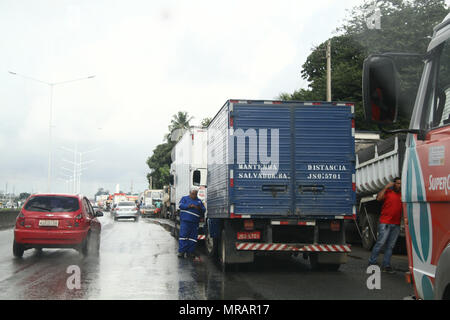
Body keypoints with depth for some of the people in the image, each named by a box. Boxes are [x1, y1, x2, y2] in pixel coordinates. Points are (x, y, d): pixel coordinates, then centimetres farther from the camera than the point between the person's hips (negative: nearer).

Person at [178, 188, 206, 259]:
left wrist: (200, 208, -10)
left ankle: (190, 252, 5)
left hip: (195, 222, 3)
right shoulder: (185, 198, 13)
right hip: (185, 221, -3)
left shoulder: (199, 201, 20)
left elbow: (204, 210, 12)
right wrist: (189, 206, -19)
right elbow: (181, 205, -5)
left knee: (193, 237, 0)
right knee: (183, 236, -9)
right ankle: (181, 252, -9)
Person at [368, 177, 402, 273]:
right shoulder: (388, 192, 2)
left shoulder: (402, 195, 15)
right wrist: (386, 187, -11)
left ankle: (386, 265, 9)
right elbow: (379, 198, -14)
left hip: (396, 225, 5)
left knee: (390, 246, 5)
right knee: (380, 243, -9)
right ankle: (372, 262, -1)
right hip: (385, 223, -5)